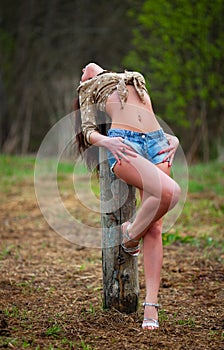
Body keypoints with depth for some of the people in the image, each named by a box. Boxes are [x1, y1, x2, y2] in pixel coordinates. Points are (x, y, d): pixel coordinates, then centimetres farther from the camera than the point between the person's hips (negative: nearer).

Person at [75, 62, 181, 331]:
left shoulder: (137, 82, 37)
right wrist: (103, 140, -10)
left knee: (154, 229, -9)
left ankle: (151, 304, -9)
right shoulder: (89, 90, 27)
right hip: (123, 143, -4)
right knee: (169, 191, -30)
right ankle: (131, 234, -3)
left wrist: (173, 139, 9)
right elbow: (88, 130, 13)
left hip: (156, 140, 4)